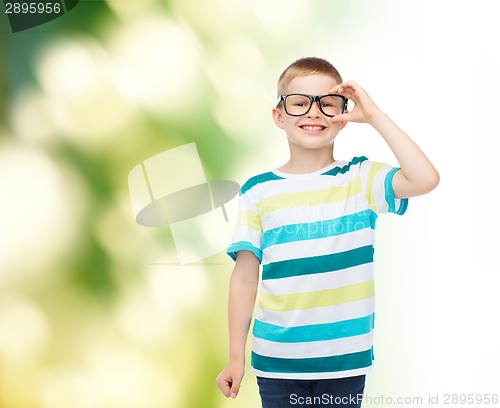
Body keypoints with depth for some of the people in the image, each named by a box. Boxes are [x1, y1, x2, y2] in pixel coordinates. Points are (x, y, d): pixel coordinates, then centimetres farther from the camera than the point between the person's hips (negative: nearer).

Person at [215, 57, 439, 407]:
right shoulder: (257, 192, 0)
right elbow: (245, 277, 2)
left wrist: (374, 115, -14)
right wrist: (236, 358, 2)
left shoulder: (360, 179, -1)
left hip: (345, 361, 0)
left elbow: (425, 179, -19)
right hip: (277, 361, 0)